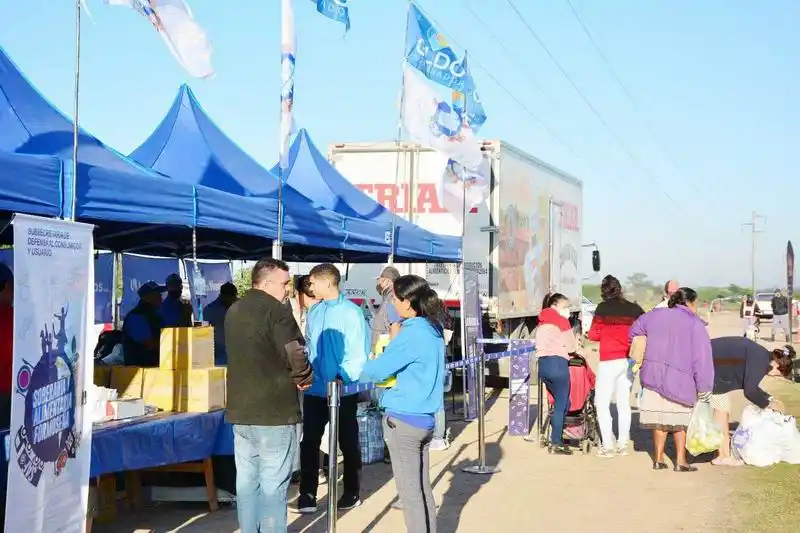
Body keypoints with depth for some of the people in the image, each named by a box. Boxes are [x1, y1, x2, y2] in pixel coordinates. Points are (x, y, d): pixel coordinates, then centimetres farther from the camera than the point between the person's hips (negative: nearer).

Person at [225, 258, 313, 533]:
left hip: (240, 410, 8)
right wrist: (304, 379, -4)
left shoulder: (233, 311, 12)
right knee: (273, 485, -2)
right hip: (274, 412, -8)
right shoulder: (276, 310, -14)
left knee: (246, 481, 13)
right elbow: (296, 355, -22)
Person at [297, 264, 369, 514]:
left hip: (343, 390, -5)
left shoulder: (351, 312, -13)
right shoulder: (314, 312, 5)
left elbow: (359, 352, -15)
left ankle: (352, 492, 24)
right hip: (315, 388, 5)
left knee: (347, 443, 11)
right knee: (309, 441, 2)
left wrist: (343, 376, -25)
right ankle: (307, 494, 8)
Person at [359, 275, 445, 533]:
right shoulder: (433, 330, 7)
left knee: (410, 493, -1)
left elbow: (377, 370, -16)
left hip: (403, 419, -8)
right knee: (422, 489, 15)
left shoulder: (412, 333, -19)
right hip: (425, 418, 8)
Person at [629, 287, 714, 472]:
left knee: (660, 418, 13)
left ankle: (658, 459, 17)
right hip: (679, 380, -4)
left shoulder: (655, 315, 10)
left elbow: (634, 332, 24)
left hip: (653, 375, 4)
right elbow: (702, 358, -10)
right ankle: (680, 462, 10)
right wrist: (703, 388, -7)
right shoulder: (694, 324, -6)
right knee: (680, 420, 8)